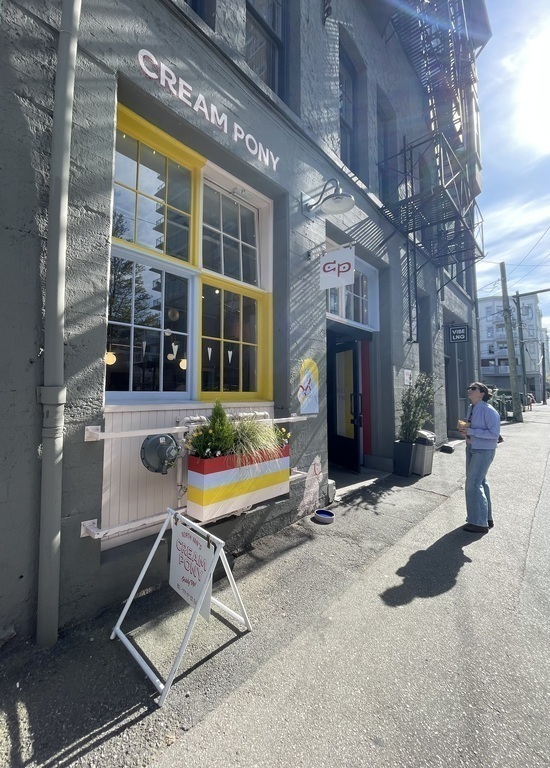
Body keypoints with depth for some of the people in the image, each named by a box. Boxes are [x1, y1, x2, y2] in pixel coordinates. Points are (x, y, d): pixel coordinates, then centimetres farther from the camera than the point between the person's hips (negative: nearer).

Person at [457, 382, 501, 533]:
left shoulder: (488, 410, -20)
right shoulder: (471, 408, 5)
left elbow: (494, 433, -23)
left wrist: (470, 431, -24)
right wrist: (463, 428, -4)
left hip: (484, 451, -8)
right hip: (471, 448, 8)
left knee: (473, 484, -5)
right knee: (480, 482, 17)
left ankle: (480, 523, 10)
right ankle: (486, 518, 33)